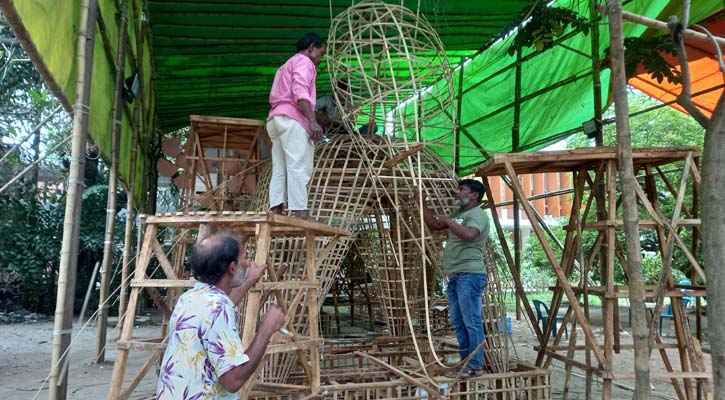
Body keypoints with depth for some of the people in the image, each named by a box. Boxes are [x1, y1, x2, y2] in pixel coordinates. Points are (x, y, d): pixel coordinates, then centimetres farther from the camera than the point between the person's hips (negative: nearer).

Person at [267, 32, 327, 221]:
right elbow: (300, 92, -13)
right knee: (299, 167, -16)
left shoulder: (286, 66, 34)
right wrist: (313, 120, -22)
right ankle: (300, 213, -23)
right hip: (292, 119, -9)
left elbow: (274, 97, 25)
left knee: (280, 169, -1)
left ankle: (276, 212, -10)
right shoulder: (303, 61, 5)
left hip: (276, 119, 9)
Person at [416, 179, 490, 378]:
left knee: (472, 322, -6)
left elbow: (469, 234, -29)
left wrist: (448, 221, -16)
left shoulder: (477, 214, -9)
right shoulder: (457, 214, 21)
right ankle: (466, 363, 21)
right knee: (459, 324, 13)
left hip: (469, 275, -10)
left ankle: (476, 366, 1)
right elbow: (433, 225, 25)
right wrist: (421, 203, 17)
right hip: (455, 276, 10)